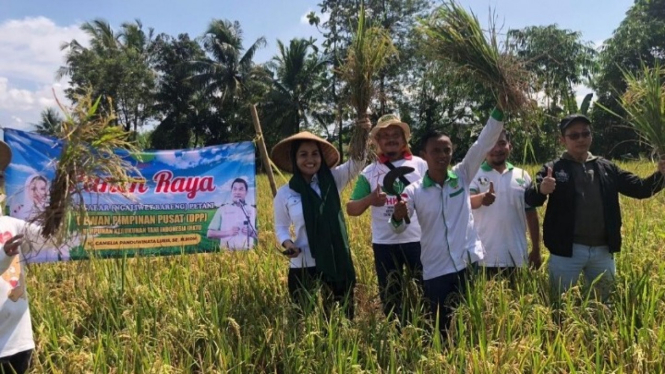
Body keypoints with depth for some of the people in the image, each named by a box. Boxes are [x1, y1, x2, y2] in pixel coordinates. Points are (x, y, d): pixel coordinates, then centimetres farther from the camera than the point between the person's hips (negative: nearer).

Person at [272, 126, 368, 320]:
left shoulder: (332, 180, 1)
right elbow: (281, 227, 9)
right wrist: (287, 243, -12)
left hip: (338, 265, 1)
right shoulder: (284, 193, 0)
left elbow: (356, 163, -11)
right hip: (303, 268, -1)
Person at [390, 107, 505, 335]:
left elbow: (484, 144, -5)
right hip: (436, 272, -1)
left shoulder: (462, 176, 2)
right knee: (443, 328, 9)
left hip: (469, 264, 2)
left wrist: (499, 111, -14)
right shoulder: (414, 191, -4)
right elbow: (399, 229, -10)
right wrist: (397, 217, -33)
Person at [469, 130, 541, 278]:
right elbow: (466, 202, -20)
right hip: (484, 256, -3)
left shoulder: (522, 175, 8)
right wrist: (481, 198, -43)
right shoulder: (475, 175, -2)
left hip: (516, 256, 3)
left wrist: (536, 249, 11)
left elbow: (531, 213, 12)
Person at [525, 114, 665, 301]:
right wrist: (541, 189, -37)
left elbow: (640, 188, 9)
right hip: (567, 250, -4)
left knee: (607, 302, 19)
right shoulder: (553, 169, -2)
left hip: (602, 250, 4)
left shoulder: (607, 168, 10)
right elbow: (530, 199, -13)